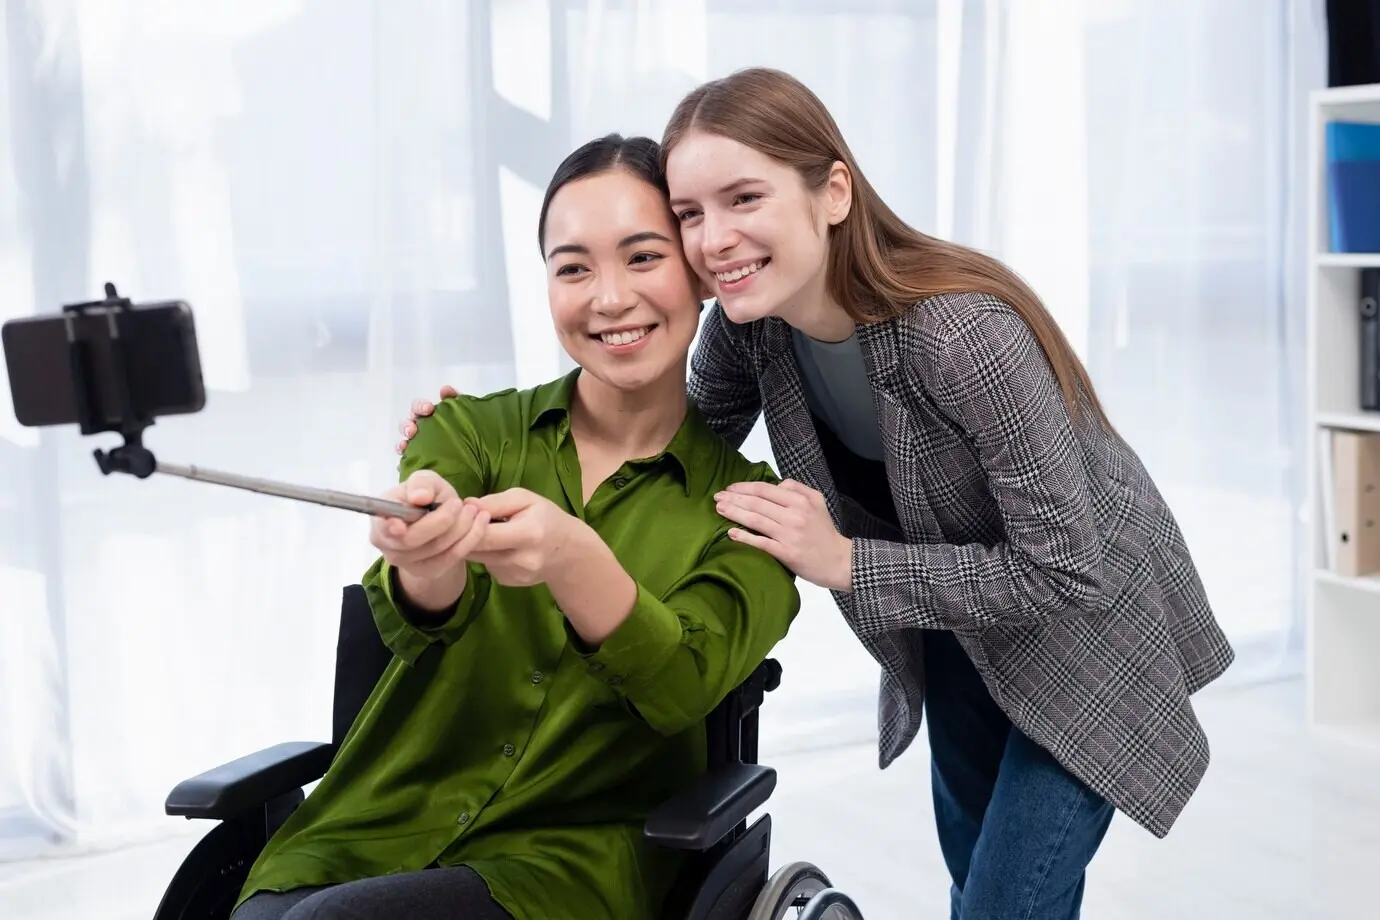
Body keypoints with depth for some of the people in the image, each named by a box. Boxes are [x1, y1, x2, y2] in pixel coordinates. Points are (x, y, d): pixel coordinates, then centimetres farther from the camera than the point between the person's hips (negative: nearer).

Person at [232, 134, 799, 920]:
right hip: (367, 835, 2)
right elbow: (410, 623, -11)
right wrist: (424, 567, -36)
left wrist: (572, 559, -32)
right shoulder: (469, 431, 7)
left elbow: (685, 685, -13)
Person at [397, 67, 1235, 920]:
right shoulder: (749, 320, -20)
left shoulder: (963, 335, -38)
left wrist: (844, 561, -34)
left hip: (1085, 621, -6)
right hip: (952, 631, 6)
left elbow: (1066, 573, -32)